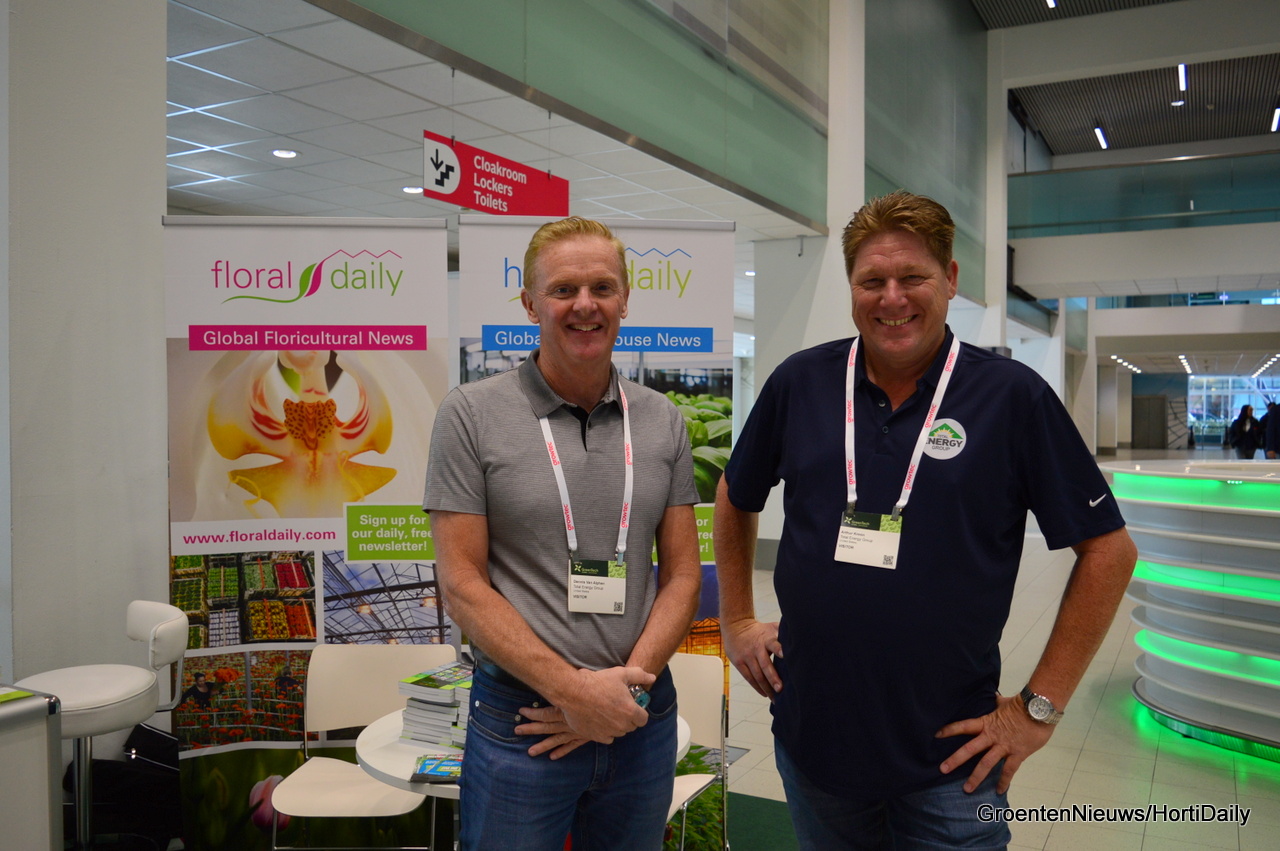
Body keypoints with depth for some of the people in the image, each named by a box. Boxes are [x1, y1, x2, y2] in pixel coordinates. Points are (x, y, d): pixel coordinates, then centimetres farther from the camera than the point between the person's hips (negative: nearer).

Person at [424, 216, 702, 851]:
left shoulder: (663, 421, 3)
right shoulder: (471, 414, -7)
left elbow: (682, 575, 4)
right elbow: (462, 584, -10)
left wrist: (627, 684, -9)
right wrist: (572, 688, -16)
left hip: (642, 718, 4)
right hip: (518, 721, -3)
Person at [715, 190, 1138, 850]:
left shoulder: (1013, 397, -9)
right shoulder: (799, 383, -2)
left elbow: (1108, 549, -5)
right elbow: (735, 499, 14)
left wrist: (1039, 706, -6)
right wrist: (736, 621, 9)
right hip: (809, 740, 3)